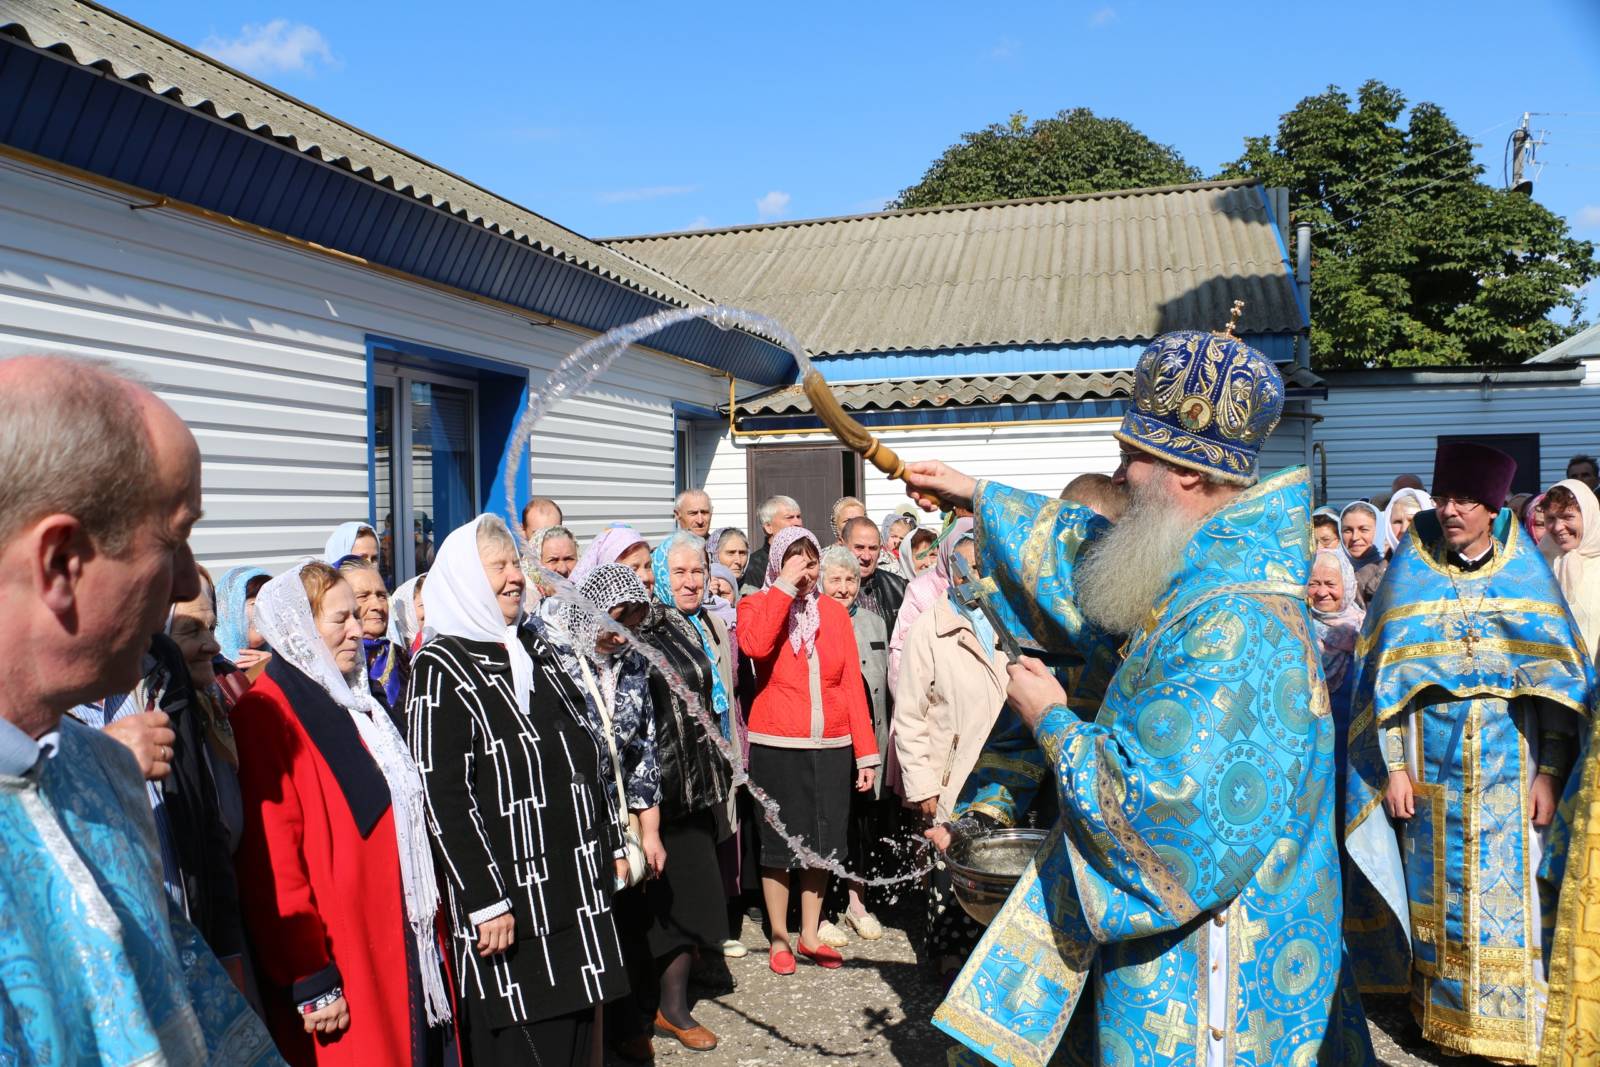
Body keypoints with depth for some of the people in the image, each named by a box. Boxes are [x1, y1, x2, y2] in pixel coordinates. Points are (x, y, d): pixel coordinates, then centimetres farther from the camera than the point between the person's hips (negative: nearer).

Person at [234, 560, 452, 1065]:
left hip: (402, 949, 8)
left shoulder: (354, 703, 14)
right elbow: (271, 866, -19)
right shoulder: (266, 715, -13)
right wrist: (311, 980, -19)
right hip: (343, 975, -8)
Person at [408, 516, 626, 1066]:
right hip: (506, 900, -7)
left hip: (576, 886, 7)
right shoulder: (442, 669, -11)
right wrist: (484, 901, -18)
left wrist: (612, 844, 16)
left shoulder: (535, 650, 11)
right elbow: (443, 797, -16)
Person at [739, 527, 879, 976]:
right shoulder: (757, 605, 0)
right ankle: (779, 940, 22)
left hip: (831, 746, 3)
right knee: (779, 844, 6)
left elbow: (852, 683, 5)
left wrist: (866, 752, 1)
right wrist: (785, 586, -18)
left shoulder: (833, 611, 8)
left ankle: (809, 936, 29)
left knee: (822, 843, 12)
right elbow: (754, 645, -24)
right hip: (777, 748, -3)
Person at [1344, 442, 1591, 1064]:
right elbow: (1385, 677, 1)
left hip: (1509, 773, 0)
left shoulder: (1526, 573, 1)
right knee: (1436, 890, 6)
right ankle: (1439, 1013, 21)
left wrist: (1550, 772, -5)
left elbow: (1560, 676, 1)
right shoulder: (1411, 574, 1)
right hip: (1431, 772, 0)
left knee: (1505, 895, 2)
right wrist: (1392, 768, -4)